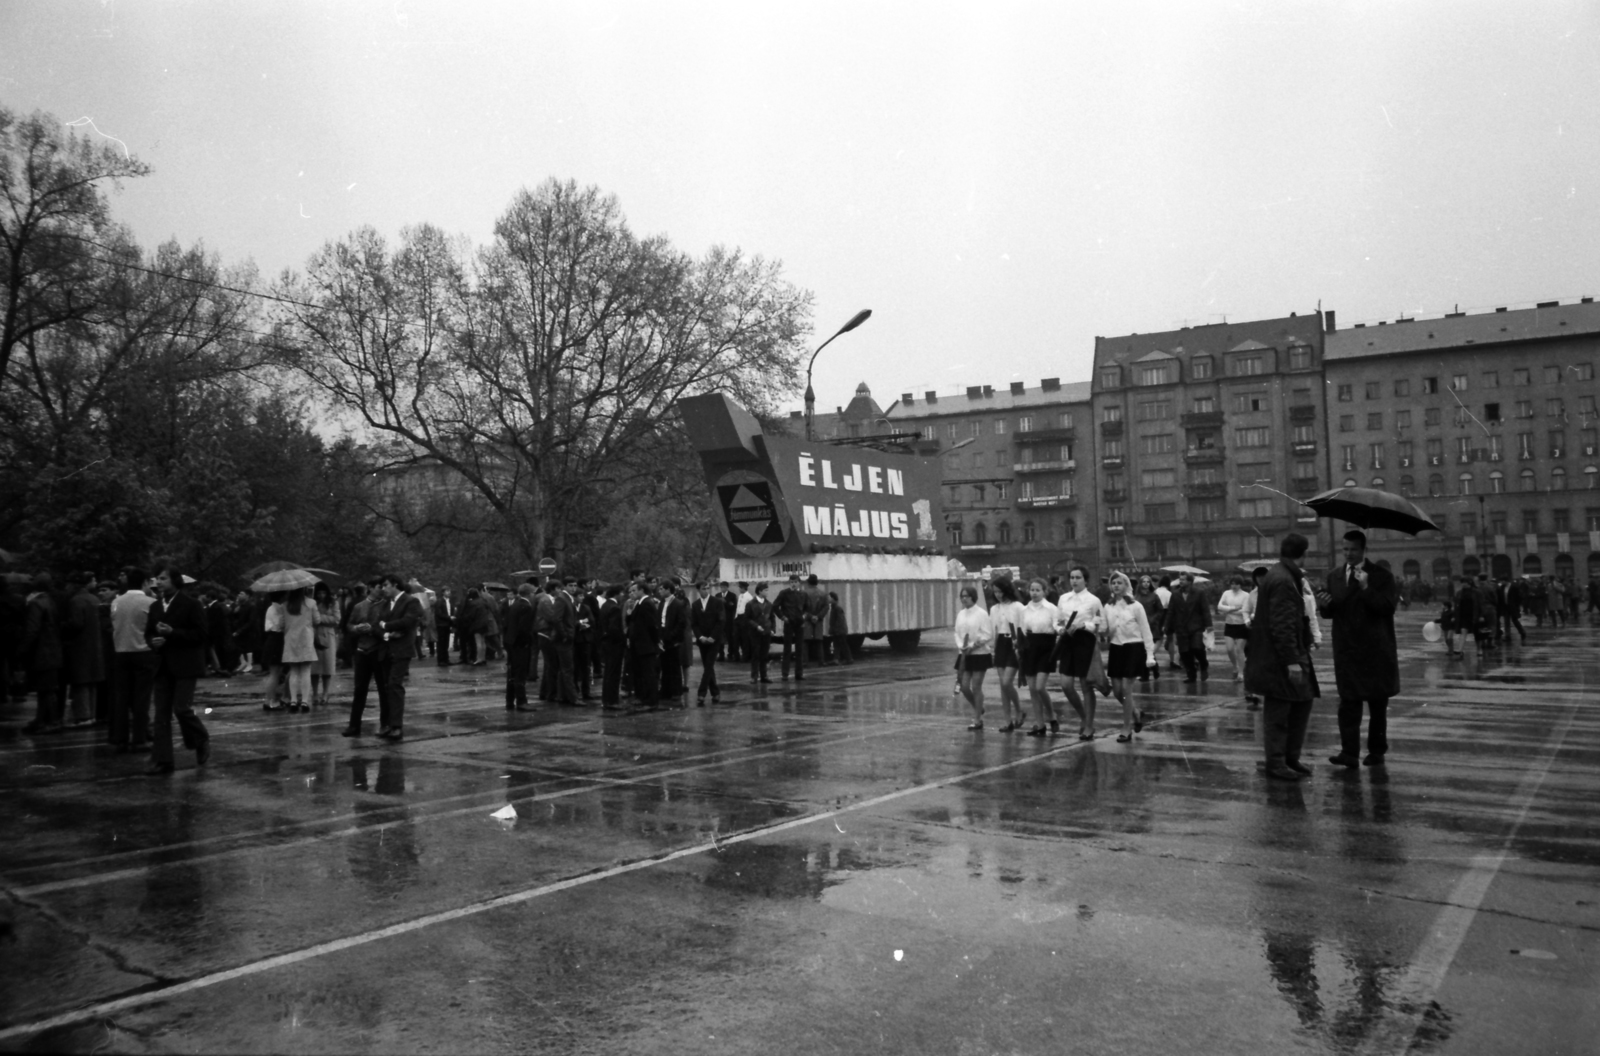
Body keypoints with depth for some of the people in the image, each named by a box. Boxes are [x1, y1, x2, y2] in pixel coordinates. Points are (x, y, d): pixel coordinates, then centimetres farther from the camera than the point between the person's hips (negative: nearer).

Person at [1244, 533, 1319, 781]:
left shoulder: (1286, 577, 13)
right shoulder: (1282, 581, -19)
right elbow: (1282, 626, -23)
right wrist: (1292, 661, -22)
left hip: (1292, 653, 10)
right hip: (1277, 659, -10)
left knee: (1302, 702, 14)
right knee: (1278, 712, 0)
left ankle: (1291, 758, 23)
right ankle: (1276, 764, 10)